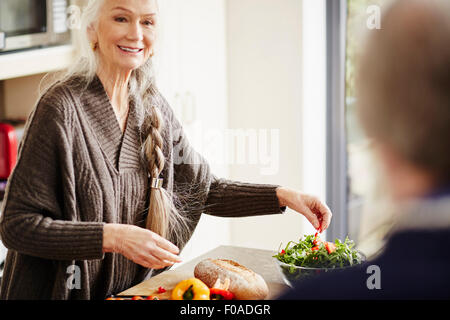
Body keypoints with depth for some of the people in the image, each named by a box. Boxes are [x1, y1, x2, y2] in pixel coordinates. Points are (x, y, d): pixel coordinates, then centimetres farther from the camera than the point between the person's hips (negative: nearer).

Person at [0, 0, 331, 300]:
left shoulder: (153, 107, 5)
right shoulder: (62, 108, -15)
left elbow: (202, 188, 12)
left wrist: (284, 195, 2)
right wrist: (114, 237, -24)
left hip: (135, 288, 5)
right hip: (66, 292, -4)